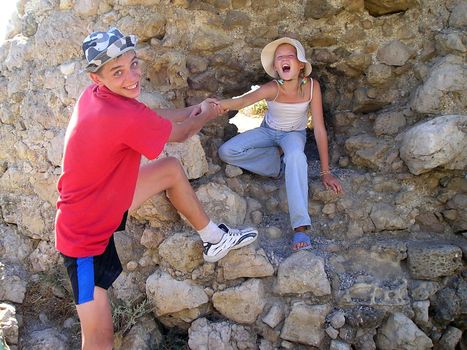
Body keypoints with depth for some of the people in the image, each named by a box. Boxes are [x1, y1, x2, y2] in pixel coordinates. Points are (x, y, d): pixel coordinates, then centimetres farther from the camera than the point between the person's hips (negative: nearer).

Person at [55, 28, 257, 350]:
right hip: (86, 236, -9)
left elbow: (152, 116, 12)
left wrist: (193, 110, 11)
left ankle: (214, 239, 27)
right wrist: (206, 116, 8)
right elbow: (180, 134, -11)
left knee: (172, 169, 13)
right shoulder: (124, 117, -33)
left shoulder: (94, 95, -7)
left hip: (105, 202, 9)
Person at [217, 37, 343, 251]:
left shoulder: (311, 86, -24)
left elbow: (319, 130, -22)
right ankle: (281, 162, -10)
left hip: (295, 134, -2)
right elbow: (245, 100, -47)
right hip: (268, 132, 2)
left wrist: (325, 172, -22)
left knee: (296, 155, -40)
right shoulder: (272, 88, -27)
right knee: (226, 152, -19)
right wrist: (220, 104, -71)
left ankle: (300, 227, -42)